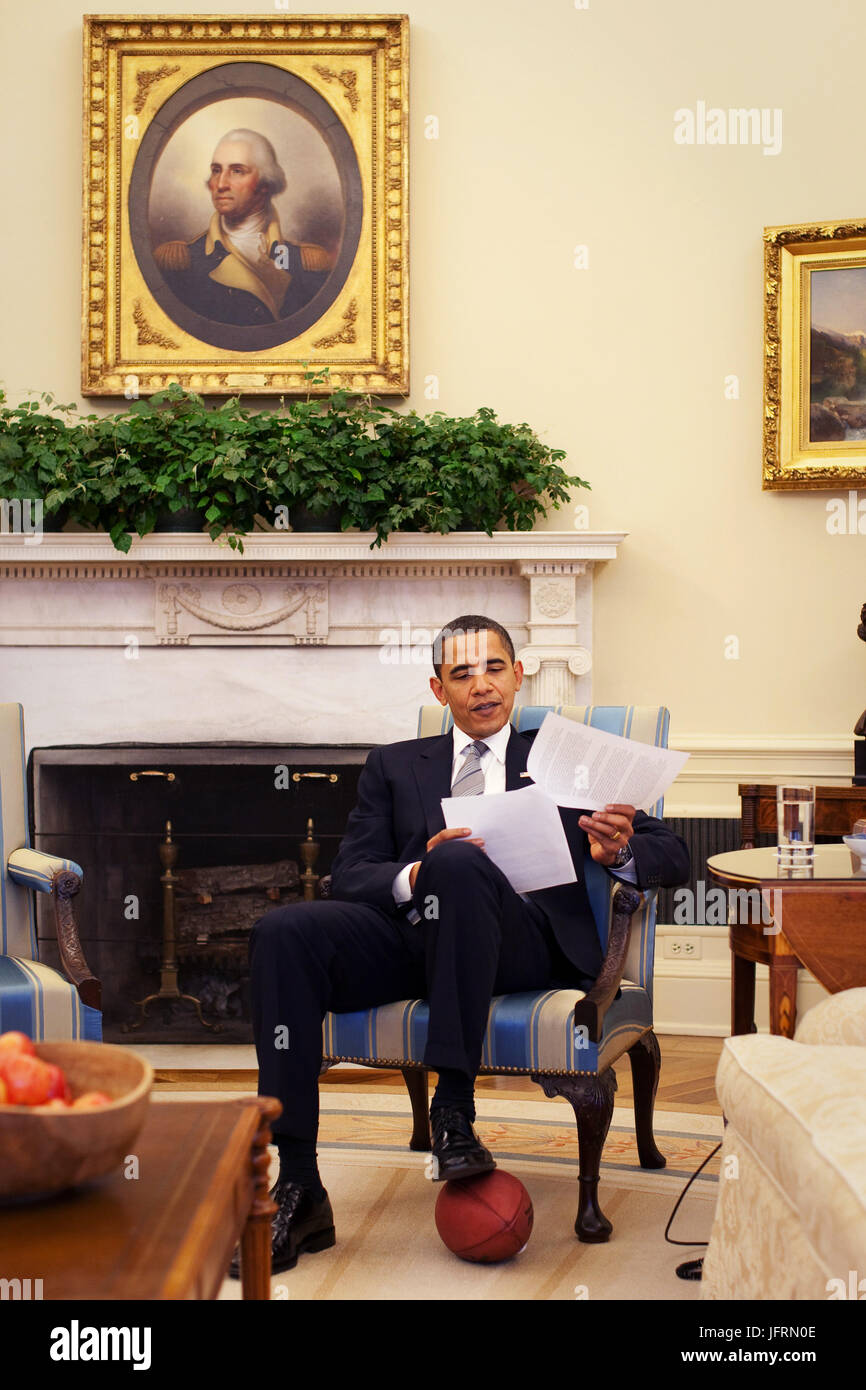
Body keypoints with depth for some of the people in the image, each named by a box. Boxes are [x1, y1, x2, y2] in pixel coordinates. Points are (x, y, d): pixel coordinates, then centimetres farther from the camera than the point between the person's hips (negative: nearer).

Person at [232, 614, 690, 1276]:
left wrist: (620, 850, -9)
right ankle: (298, 1191, -26)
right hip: (412, 930, 3)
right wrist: (413, 876, -11)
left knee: (458, 860, -35)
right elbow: (349, 875, 12)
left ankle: (455, 1111, -32)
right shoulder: (394, 765, 26)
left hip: (525, 937, -2)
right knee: (283, 932, -26)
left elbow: (672, 855, 15)